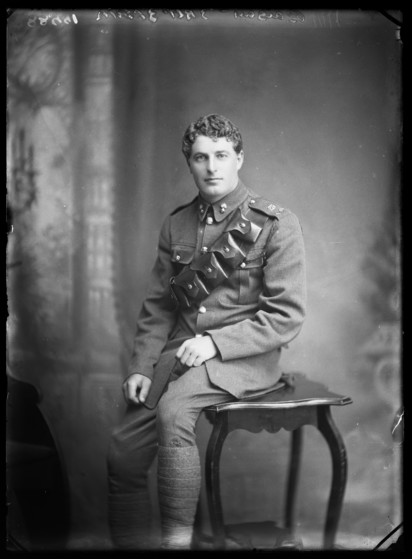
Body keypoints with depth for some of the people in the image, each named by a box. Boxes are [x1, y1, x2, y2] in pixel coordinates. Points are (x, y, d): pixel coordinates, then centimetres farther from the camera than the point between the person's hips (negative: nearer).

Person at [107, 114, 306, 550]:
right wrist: (141, 366, -1)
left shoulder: (276, 224, -4)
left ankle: (177, 539, -21)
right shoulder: (177, 225, 11)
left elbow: (287, 316, -9)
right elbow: (157, 306, 14)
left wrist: (215, 343, -17)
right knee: (123, 453, -4)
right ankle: (128, 543, 16)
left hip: (245, 358, -5)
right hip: (180, 351, 6)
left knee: (172, 410, -32)